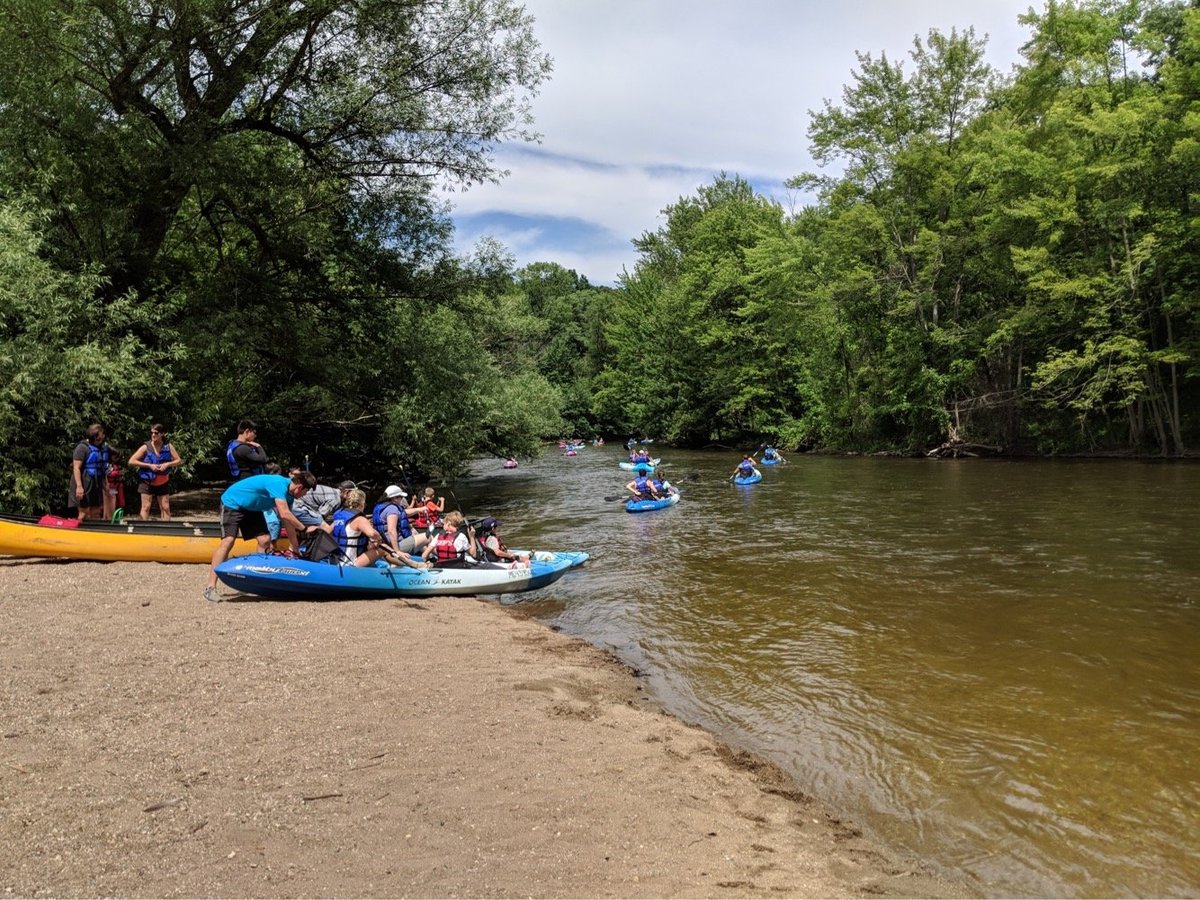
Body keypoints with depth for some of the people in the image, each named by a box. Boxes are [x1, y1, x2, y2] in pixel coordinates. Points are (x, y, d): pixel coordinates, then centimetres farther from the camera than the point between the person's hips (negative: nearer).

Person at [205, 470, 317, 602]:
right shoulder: (279, 484, -31)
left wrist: (296, 550, 4)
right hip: (233, 502, -9)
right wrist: (304, 528, -28)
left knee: (265, 540, -2)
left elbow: (289, 522, 2)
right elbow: (284, 514, -39)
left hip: (252, 507, 9)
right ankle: (210, 588, -22)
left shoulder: (289, 494, -4)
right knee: (228, 541, -20)